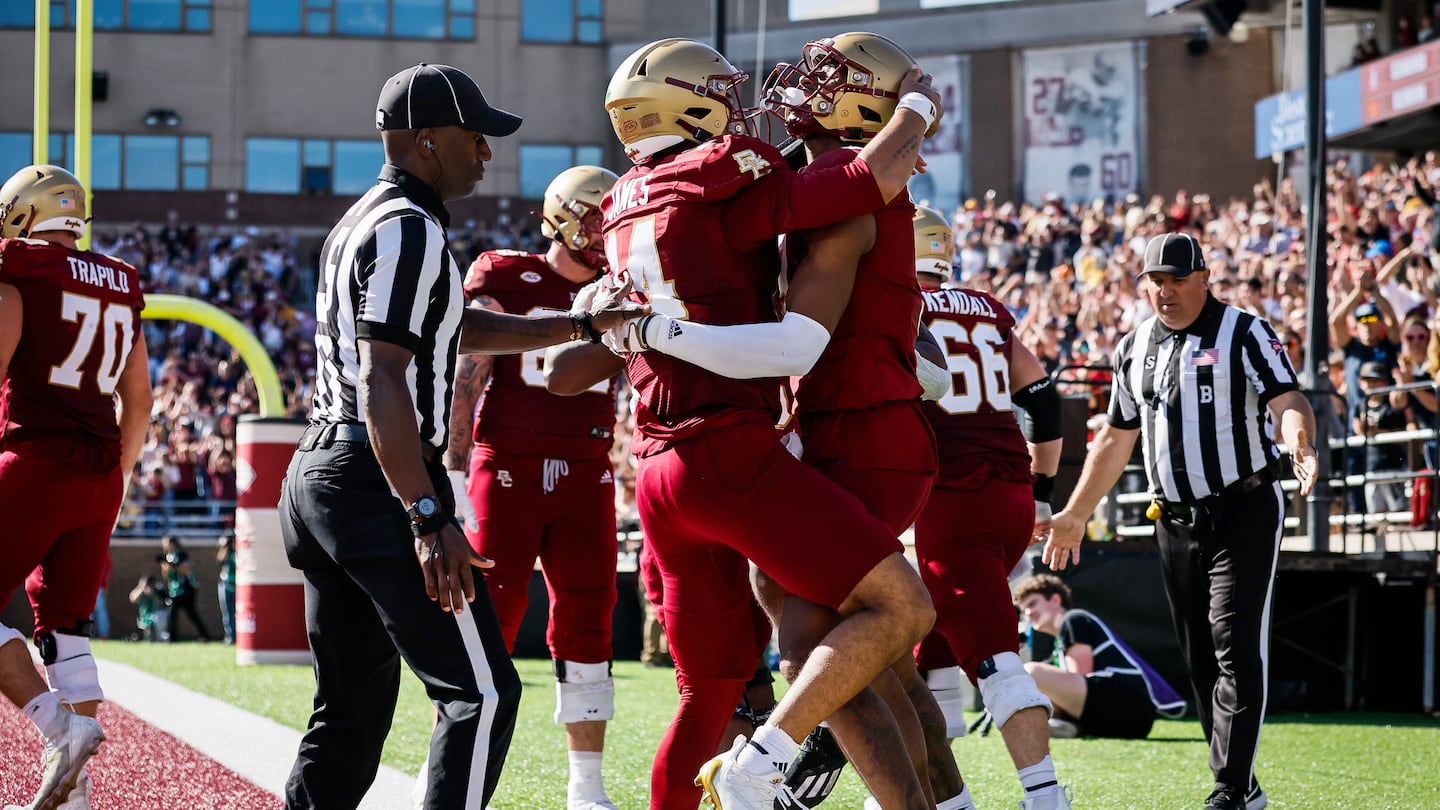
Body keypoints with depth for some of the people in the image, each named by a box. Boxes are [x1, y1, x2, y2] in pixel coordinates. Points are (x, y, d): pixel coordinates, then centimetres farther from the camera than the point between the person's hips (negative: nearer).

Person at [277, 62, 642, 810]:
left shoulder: (360, 225, 19)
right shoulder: (410, 231, -12)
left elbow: (458, 329, 29)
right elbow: (383, 381, -22)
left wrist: (584, 326, 29)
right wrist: (428, 519, -28)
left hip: (317, 470, 10)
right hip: (379, 483, -10)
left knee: (351, 712, 12)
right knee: (482, 693, -6)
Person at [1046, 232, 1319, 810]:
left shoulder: (1244, 334, -4)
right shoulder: (1134, 348, 12)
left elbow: (1286, 399, -16)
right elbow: (1116, 439, 20)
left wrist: (1299, 443, -39)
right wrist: (1075, 515, 22)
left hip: (1244, 515, -6)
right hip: (1175, 521, 6)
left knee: (1236, 649, -13)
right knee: (1200, 659, 6)